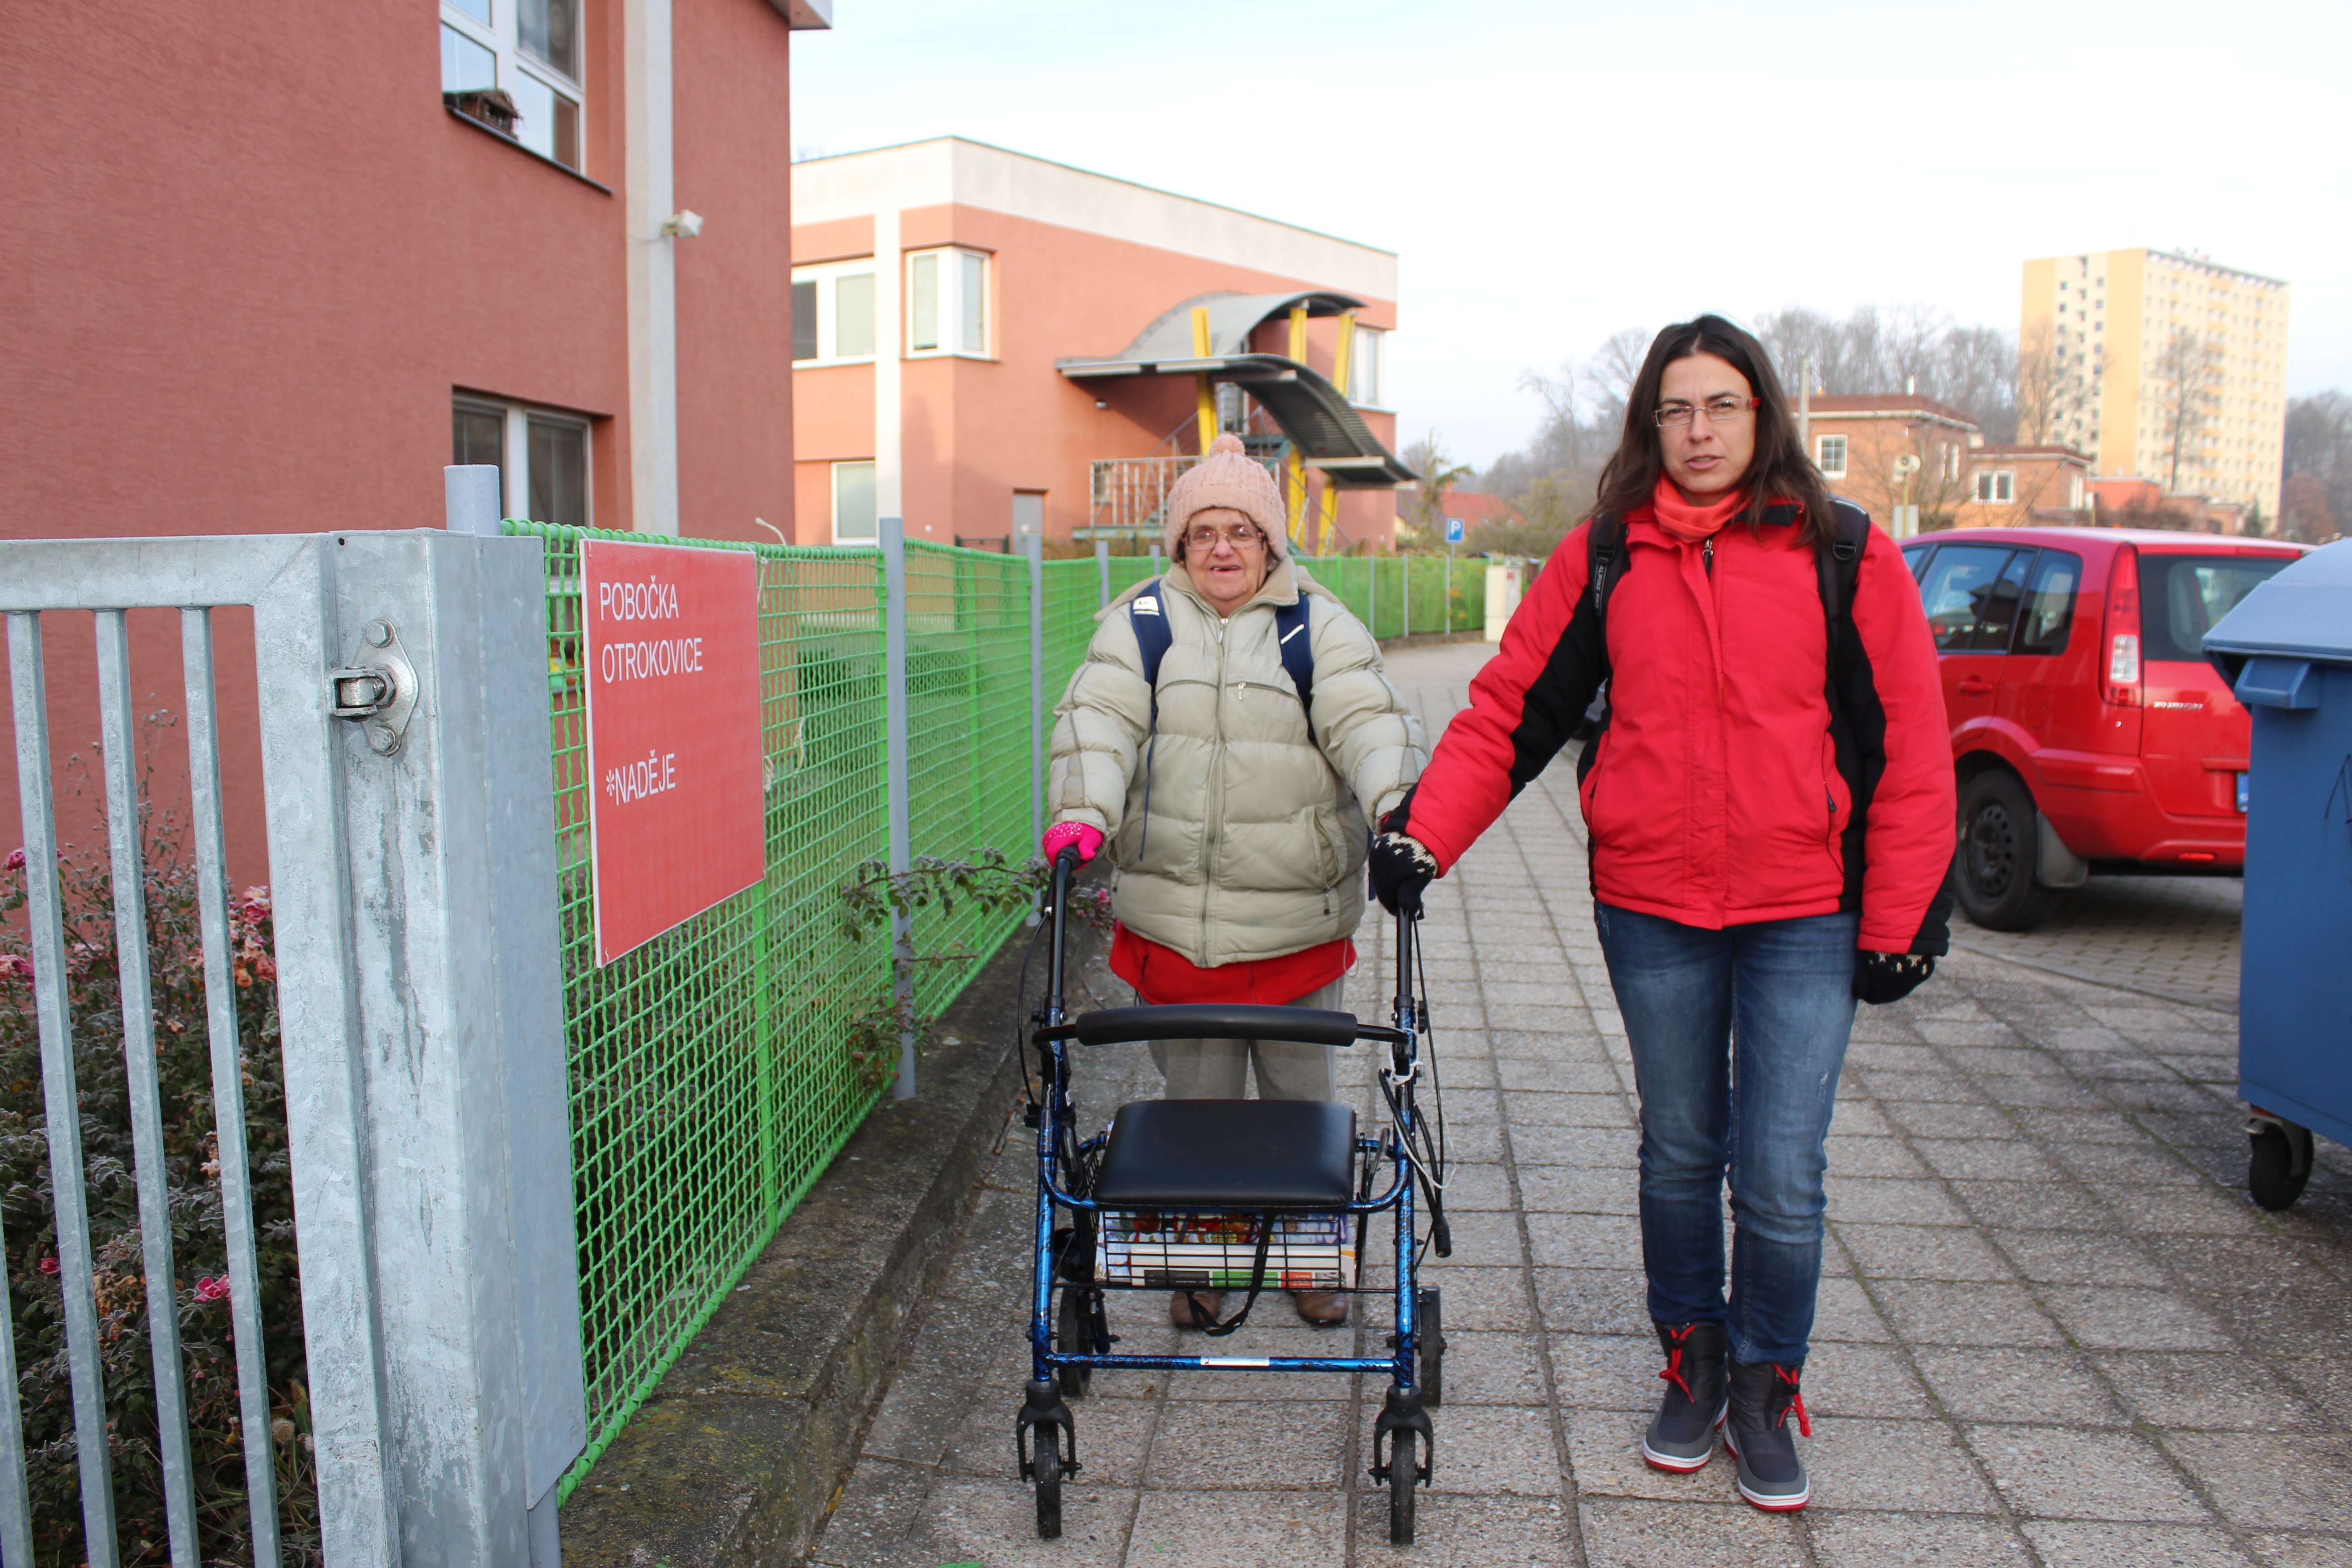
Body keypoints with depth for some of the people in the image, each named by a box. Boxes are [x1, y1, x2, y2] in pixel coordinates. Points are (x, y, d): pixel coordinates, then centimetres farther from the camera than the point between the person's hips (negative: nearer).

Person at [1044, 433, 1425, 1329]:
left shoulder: (1319, 626, 4)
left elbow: (1366, 721, -9)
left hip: (1297, 919, 0)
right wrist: (1084, 812, -26)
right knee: (1195, 1100, 11)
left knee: (1301, 1095, 12)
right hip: (1173, 913, 0)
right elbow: (1099, 719, -8)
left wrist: (1397, 806, -28)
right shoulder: (1140, 622, 5)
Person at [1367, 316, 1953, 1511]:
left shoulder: (1845, 555, -1)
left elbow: (1909, 746, 1)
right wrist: (1422, 831, -8)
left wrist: (1901, 919, -1)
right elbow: (1511, 707, 2)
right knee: (1678, 1156, 15)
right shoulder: (1604, 558, 3)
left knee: (1781, 1178, 0)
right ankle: (1692, 1366, 35)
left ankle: (1764, 1391, 24)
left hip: (1804, 917, -1)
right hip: (1652, 911, 2)